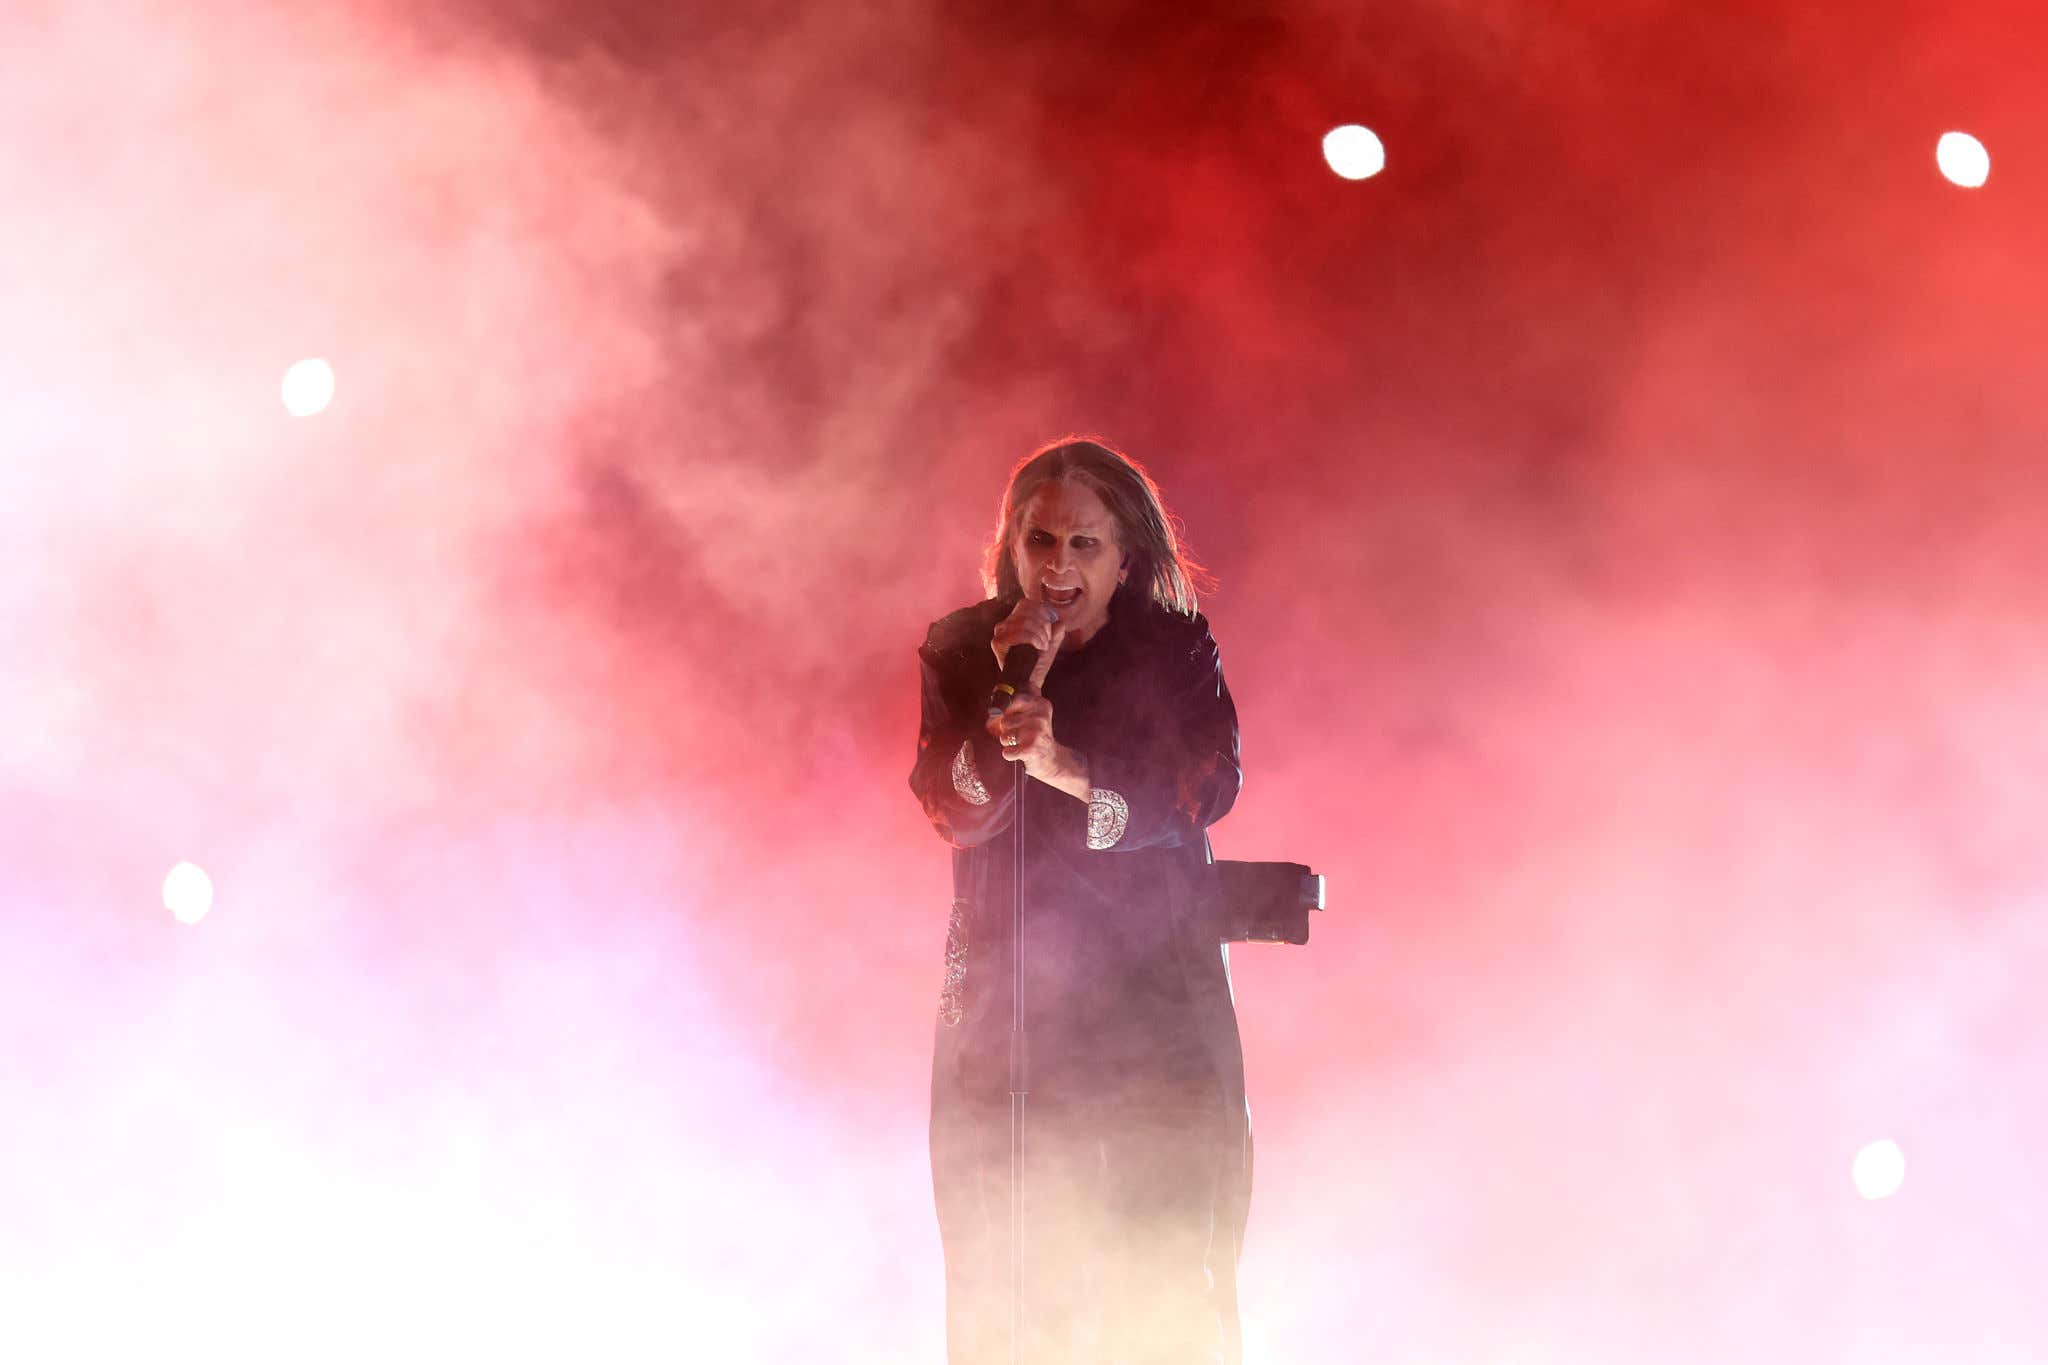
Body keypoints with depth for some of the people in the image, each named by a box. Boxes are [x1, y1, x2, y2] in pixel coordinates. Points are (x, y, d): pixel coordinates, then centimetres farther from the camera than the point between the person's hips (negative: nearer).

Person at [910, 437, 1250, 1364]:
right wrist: (1011, 689, -16)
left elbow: (1208, 787, -10)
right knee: (1005, 1278, -3)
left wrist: (1066, 767, -25)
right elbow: (956, 813, -3)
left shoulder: (1175, 650, 4)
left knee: (1172, 1264, -7)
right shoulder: (960, 652, 7)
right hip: (1005, 987, 1)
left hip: (1160, 984, 0)